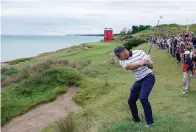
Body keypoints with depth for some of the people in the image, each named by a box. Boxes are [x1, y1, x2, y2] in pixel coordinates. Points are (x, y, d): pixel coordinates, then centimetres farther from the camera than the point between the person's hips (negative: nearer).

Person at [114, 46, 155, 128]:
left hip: (148, 77, -6)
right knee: (131, 101, 8)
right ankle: (136, 119, 30)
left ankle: (150, 121, -9)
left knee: (143, 98, -23)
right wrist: (140, 63, -42)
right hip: (139, 81, 6)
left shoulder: (139, 53, -11)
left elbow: (151, 67, -9)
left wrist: (148, 63, -32)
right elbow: (128, 66, -28)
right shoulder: (122, 61, -3)